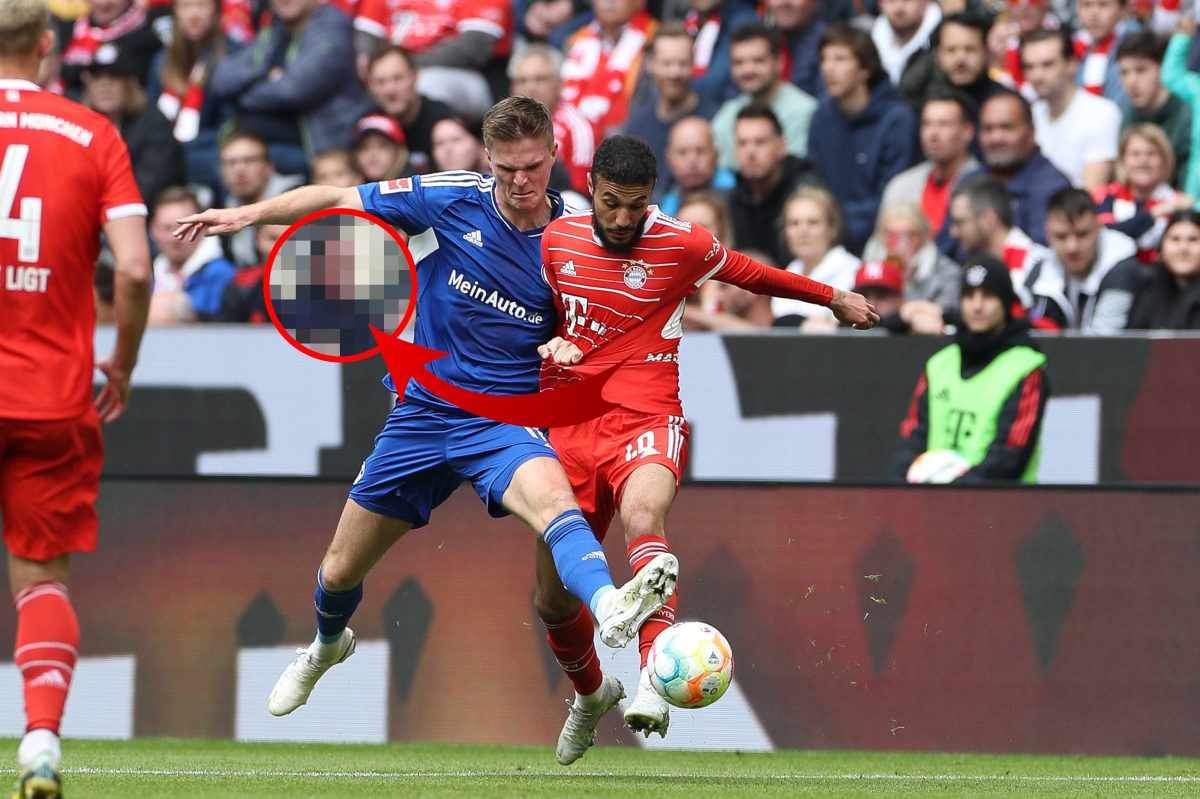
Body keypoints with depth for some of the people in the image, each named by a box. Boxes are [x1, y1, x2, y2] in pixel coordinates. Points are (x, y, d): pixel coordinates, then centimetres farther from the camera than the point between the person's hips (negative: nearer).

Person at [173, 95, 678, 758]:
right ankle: (327, 645, 50)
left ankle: (612, 610, -65)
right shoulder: (451, 200, -7)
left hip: (505, 419, -2)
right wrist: (246, 215, -4)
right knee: (341, 572, 14)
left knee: (552, 499, -38)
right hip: (422, 413, 2)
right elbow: (337, 199, 3)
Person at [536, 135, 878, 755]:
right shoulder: (555, 240, 5)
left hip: (645, 420, -4)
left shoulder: (681, 245, -2)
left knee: (643, 516, -38)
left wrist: (833, 298, 29)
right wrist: (547, 344, -1)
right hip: (569, 425, 4)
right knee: (553, 600, 7)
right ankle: (589, 694, 39)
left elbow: (750, 273, 17)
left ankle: (653, 681, -52)